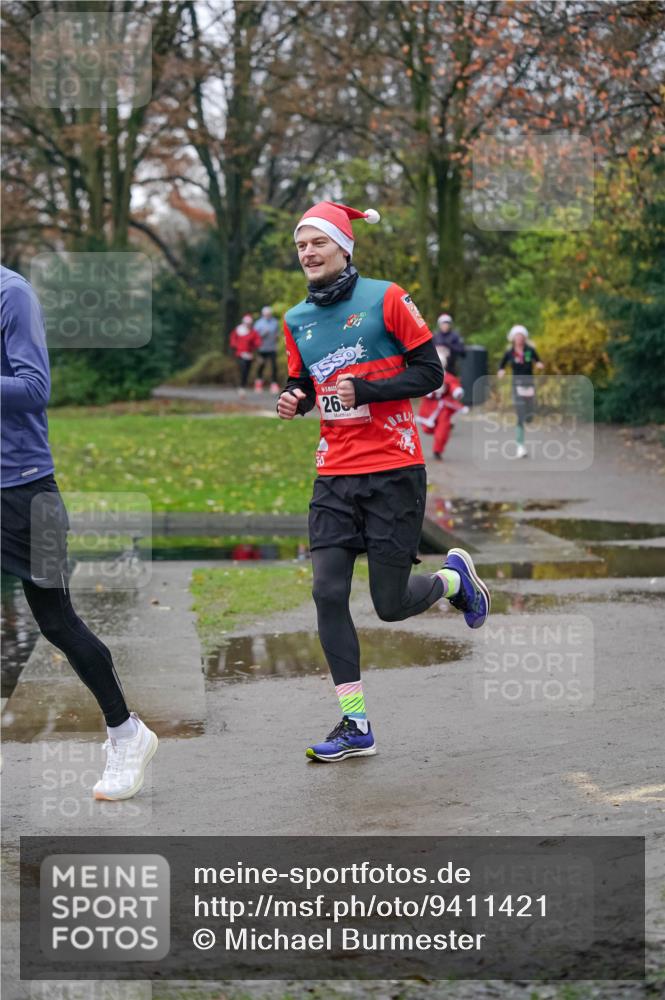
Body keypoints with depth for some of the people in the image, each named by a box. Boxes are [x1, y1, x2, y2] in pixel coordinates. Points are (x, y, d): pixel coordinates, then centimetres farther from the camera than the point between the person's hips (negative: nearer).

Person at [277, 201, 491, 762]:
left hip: (393, 471, -5)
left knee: (391, 605, -2)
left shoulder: (386, 299, -6)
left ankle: (455, 578, 32)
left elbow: (430, 372, -6)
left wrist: (365, 390, -17)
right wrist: (293, 400, 0)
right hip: (335, 475, 5)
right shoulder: (297, 321, 10)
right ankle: (355, 726, 0)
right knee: (328, 593, -8)